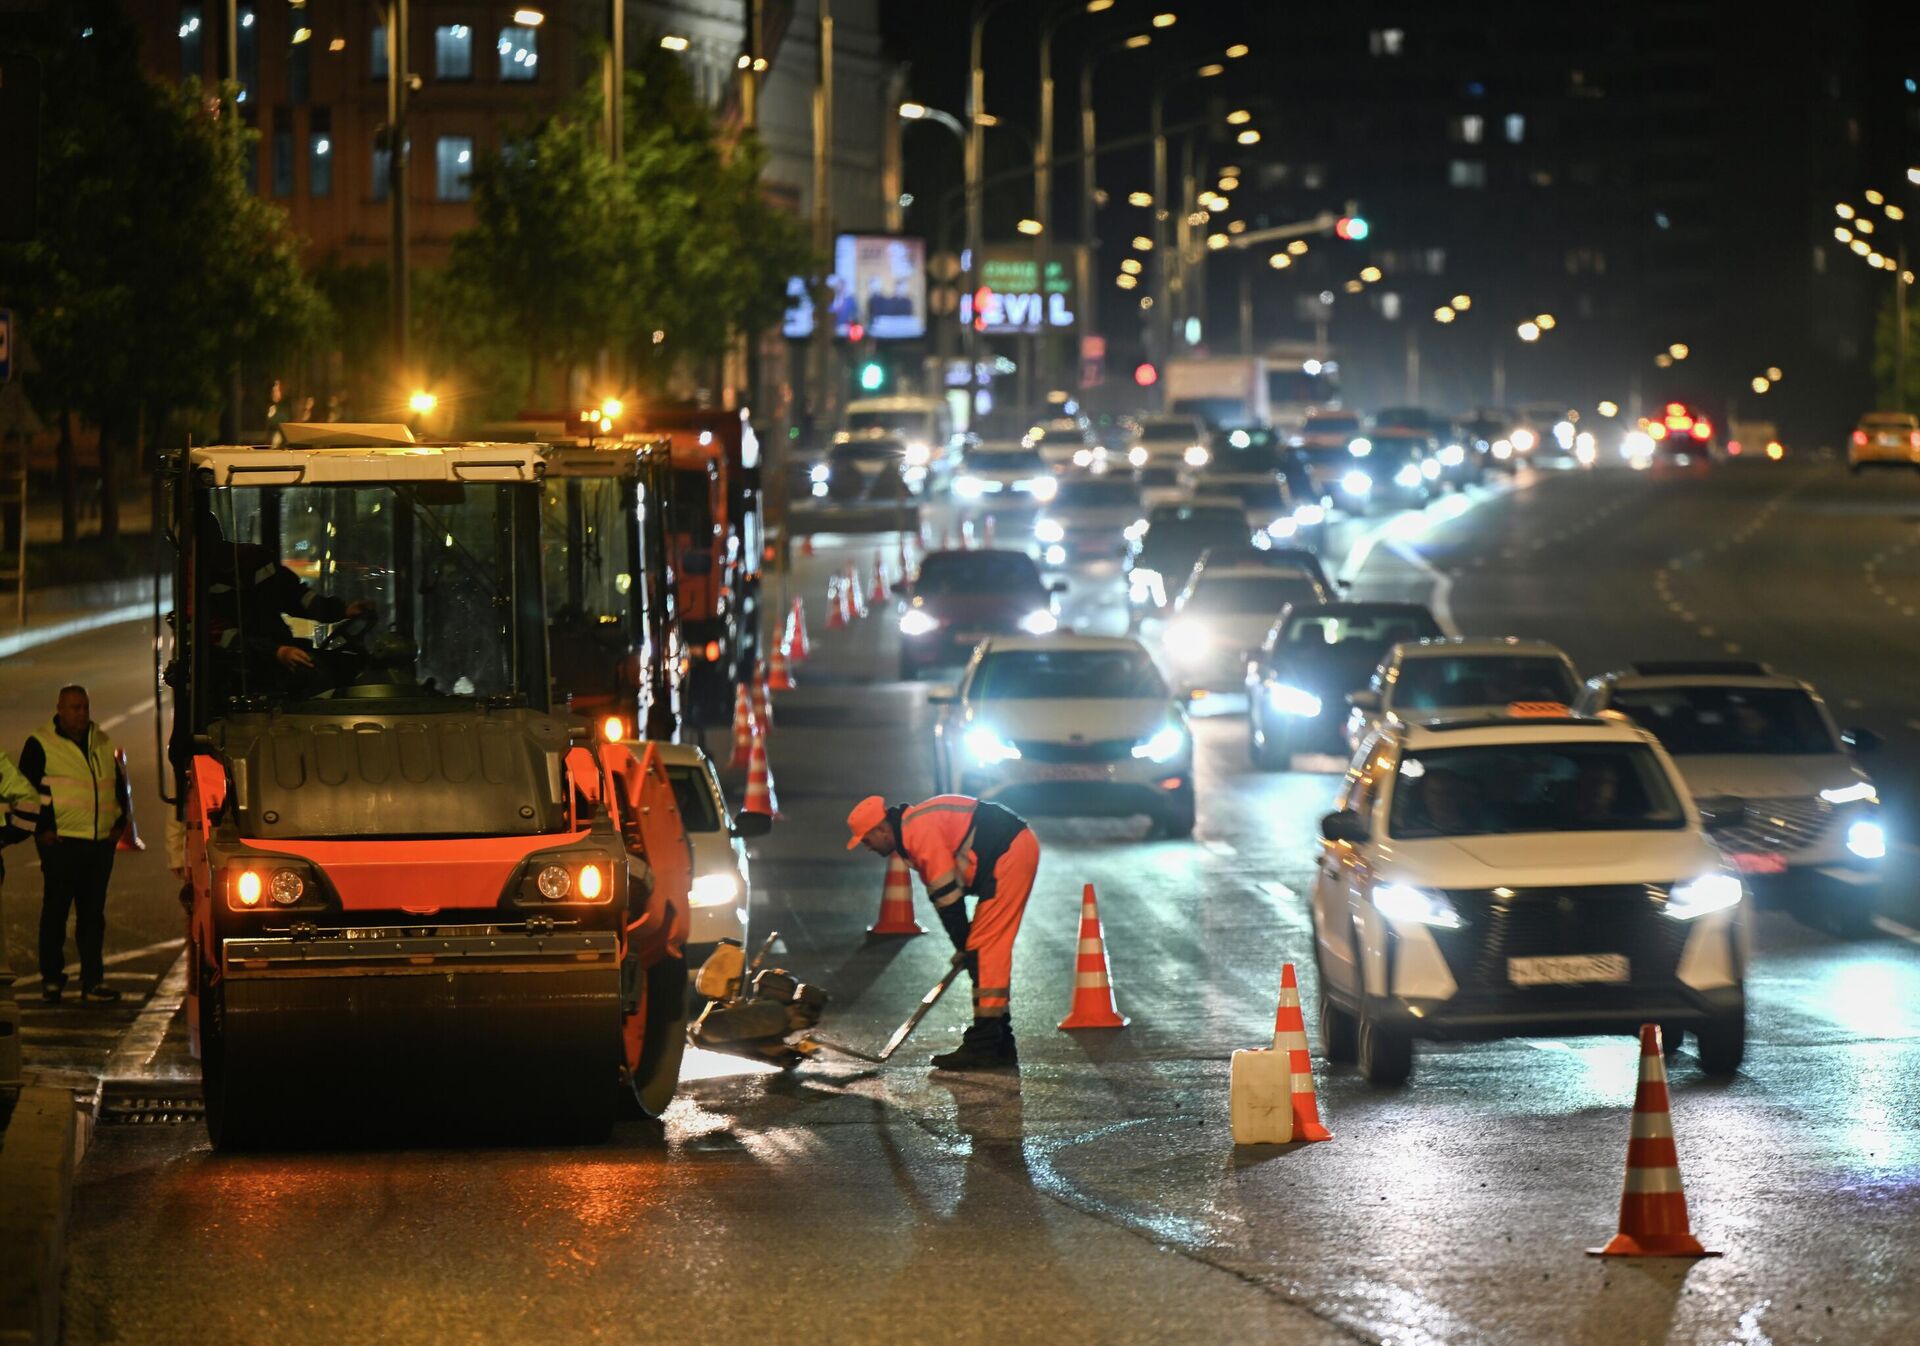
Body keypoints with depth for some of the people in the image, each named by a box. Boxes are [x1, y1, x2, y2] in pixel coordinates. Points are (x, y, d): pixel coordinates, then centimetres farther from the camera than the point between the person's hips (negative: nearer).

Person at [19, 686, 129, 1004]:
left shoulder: (103, 744, 14)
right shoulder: (41, 745, -3)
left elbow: (119, 784, 23)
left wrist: (119, 824, 12)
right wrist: (43, 829, -9)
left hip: (101, 843, 5)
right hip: (61, 843, -5)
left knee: (93, 913, 7)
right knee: (56, 911, -2)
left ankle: (93, 980, 10)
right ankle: (51, 979, 5)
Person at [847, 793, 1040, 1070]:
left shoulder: (918, 831, -16)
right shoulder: (912, 832, 18)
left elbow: (947, 893, -15)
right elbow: (942, 893, 19)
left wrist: (963, 945, -6)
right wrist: (965, 944, 13)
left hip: (1010, 851, -11)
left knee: (985, 948, -10)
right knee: (992, 949, 14)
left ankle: (984, 1045, -11)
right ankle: (1001, 1046, 17)